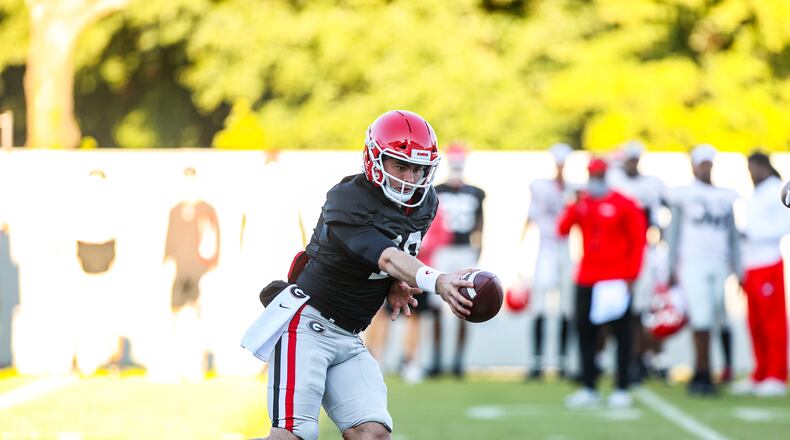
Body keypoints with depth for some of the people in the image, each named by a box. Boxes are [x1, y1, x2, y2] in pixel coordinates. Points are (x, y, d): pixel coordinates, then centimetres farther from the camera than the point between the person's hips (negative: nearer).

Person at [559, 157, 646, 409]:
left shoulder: (624, 205, -5)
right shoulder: (581, 203, 8)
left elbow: (637, 240, -4)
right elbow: (563, 230, -1)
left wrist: (631, 274, -7)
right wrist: (574, 208, -14)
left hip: (616, 281, -4)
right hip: (586, 279, 4)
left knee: (622, 334, 1)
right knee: (585, 331, 5)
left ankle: (622, 389, 5)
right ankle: (588, 388, 13)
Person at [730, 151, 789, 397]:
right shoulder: (755, 195, 18)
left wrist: (751, 234, -16)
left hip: (768, 264, -8)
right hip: (751, 267, 8)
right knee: (756, 325, 9)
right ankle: (760, 376, 15)